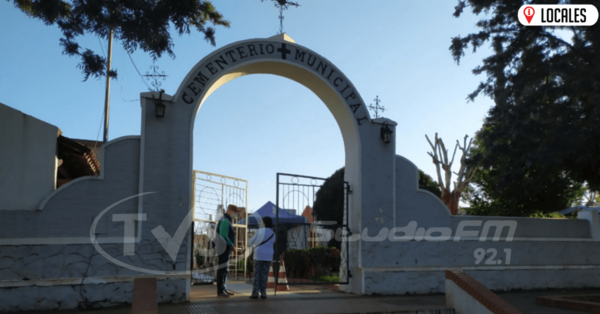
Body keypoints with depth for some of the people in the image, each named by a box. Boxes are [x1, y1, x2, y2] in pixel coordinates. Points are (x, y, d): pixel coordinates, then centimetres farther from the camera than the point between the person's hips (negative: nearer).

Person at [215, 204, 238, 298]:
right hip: (223, 248, -10)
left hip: (227, 248, 10)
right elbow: (223, 236, -22)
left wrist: (232, 245, 9)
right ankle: (220, 291, -2)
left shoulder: (228, 220, 17)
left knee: (225, 269, 15)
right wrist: (231, 245, -15)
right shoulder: (225, 221, -16)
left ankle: (224, 289, 23)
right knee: (222, 269, -6)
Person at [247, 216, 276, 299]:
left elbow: (252, 241, 2)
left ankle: (255, 293, -1)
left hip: (259, 255, -3)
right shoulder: (273, 234, 7)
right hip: (268, 256, 3)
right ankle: (263, 293, 3)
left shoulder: (260, 231, -4)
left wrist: (249, 243, 25)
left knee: (257, 274, 1)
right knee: (264, 275, 6)